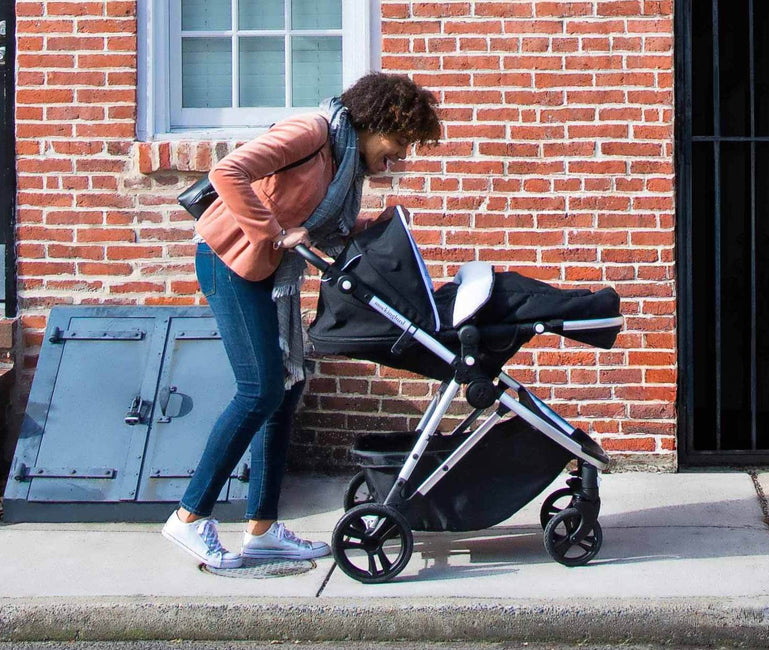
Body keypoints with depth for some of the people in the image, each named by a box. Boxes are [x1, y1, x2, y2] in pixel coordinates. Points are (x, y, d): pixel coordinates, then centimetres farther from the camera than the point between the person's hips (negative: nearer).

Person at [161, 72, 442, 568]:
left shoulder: (350, 157, 12)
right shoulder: (311, 132, -17)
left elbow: (332, 235, 13)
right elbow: (228, 173, -28)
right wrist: (277, 234, -24)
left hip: (270, 271, 10)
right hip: (231, 260, -10)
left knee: (287, 386, 7)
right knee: (262, 389, -12)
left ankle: (262, 527, 13)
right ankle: (191, 517, -3)